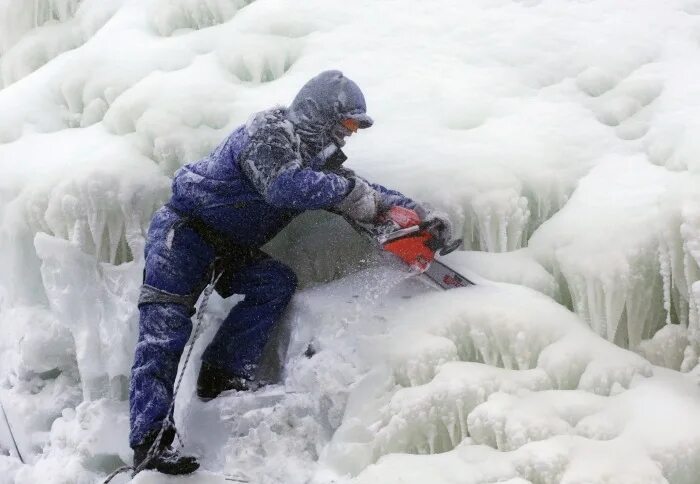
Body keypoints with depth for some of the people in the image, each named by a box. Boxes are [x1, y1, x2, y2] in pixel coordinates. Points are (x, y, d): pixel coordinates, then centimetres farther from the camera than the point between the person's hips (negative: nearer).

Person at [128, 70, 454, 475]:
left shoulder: (314, 157, 8)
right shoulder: (270, 131, -19)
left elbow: (365, 193, 11)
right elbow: (283, 186, -37)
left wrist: (420, 213, 0)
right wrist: (345, 187, -29)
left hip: (229, 250, 9)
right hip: (183, 233, -9)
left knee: (277, 283, -14)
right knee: (164, 333, -18)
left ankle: (222, 378, -14)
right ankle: (150, 440, -26)